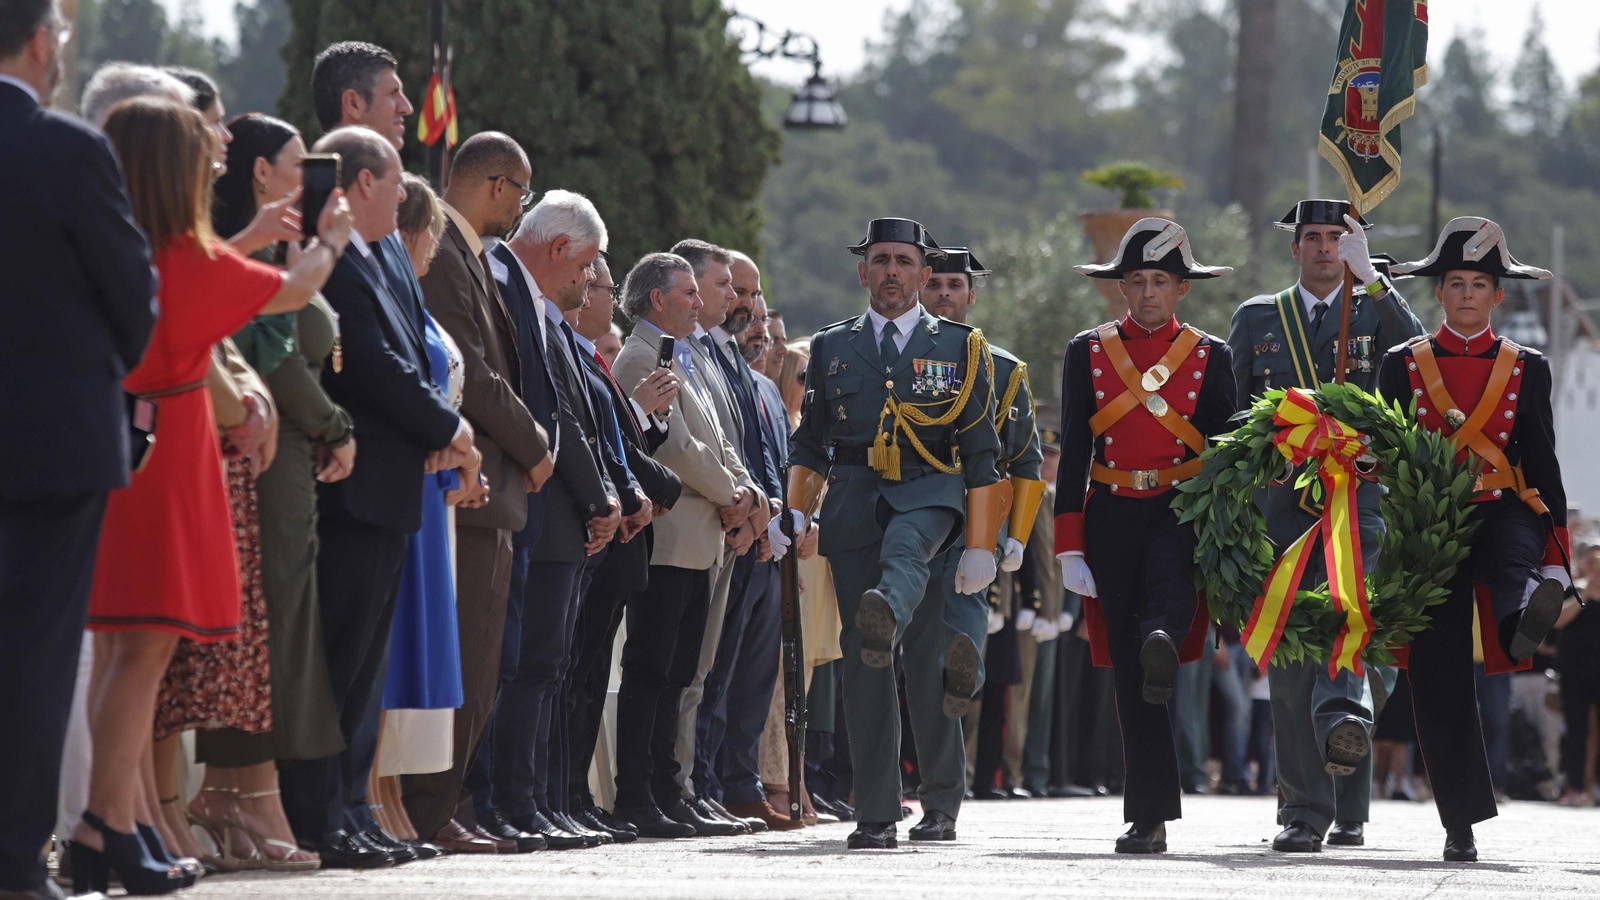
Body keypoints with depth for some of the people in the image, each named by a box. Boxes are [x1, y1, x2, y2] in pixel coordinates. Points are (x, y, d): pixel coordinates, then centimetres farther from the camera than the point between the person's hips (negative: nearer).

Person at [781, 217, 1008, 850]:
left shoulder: (959, 347, 11)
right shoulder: (831, 348, 16)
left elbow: (982, 454, 9)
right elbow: (809, 443, 19)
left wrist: (980, 547, 2)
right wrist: (793, 514, 1)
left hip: (929, 492, -2)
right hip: (855, 498, 2)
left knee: (905, 551, -39)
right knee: (860, 660, -4)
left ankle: (887, 620, -74)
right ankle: (876, 815, -2)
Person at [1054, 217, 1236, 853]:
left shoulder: (1211, 356, 9)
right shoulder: (1088, 352, 9)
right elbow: (1073, 452, 6)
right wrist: (1070, 547, -1)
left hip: (1184, 508, -1)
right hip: (1113, 514, 1)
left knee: (1170, 570, -38)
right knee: (1128, 670, -4)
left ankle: (1162, 642, -69)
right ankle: (1151, 817, -2)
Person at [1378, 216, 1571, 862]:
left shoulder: (1526, 368, 10)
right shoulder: (1405, 365, 8)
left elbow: (1542, 464, 9)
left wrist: (1556, 560, 2)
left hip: (1502, 513, 0)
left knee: (1519, 558, -39)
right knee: (1440, 679, -4)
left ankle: (1527, 614, -73)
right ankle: (1462, 822, 2)